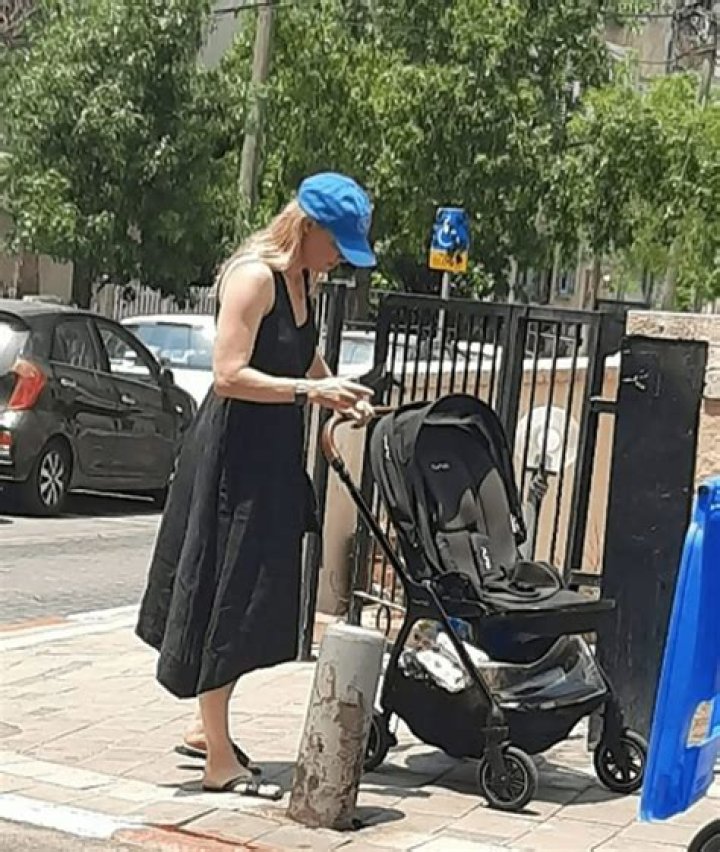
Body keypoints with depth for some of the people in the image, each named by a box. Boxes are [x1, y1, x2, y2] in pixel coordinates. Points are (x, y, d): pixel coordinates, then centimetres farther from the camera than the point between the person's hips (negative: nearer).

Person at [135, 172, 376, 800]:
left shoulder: (303, 281, 11)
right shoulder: (254, 276, -16)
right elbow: (230, 375, -23)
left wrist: (338, 392, 11)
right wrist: (309, 390, -24)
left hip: (274, 456, 9)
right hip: (233, 457, -9)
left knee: (255, 599, 14)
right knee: (226, 598, -4)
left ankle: (209, 730, 28)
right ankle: (220, 760, 1)